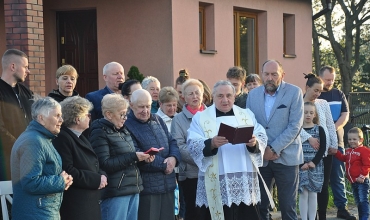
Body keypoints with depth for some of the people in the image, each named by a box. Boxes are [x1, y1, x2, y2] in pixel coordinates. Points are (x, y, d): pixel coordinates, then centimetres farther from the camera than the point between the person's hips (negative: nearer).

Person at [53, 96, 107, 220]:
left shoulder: (80, 138, 17)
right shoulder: (62, 139, -14)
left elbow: (92, 167, 22)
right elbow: (68, 172, -23)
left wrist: (101, 175, -1)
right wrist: (96, 180, -16)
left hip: (90, 203, 10)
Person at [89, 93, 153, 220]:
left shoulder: (123, 130, 17)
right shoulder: (100, 133, -9)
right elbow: (104, 165, -18)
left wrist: (142, 158, 1)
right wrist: (134, 157, -18)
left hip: (133, 189, 8)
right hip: (115, 193, -8)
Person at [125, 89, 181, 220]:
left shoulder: (157, 120, 14)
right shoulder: (127, 125, -10)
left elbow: (172, 141, 12)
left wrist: (174, 158, -11)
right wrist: (163, 165, -12)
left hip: (168, 185, 7)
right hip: (146, 187, -7)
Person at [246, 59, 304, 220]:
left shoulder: (294, 92, -3)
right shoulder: (253, 94, 7)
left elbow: (295, 126, -9)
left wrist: (274, 149, -14)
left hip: (286, 157, -3)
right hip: (260, 157, 3)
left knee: (287, 207, 2)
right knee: (259, 206, 5)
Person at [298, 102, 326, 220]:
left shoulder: (319, 129, 5)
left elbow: (322, 148, 1)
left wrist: (314, 162, -11)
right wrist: (302, 164, -12)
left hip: (316, 166, 1)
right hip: (300, 166, -1)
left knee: (313, 194, 3)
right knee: (303, 194, -1)